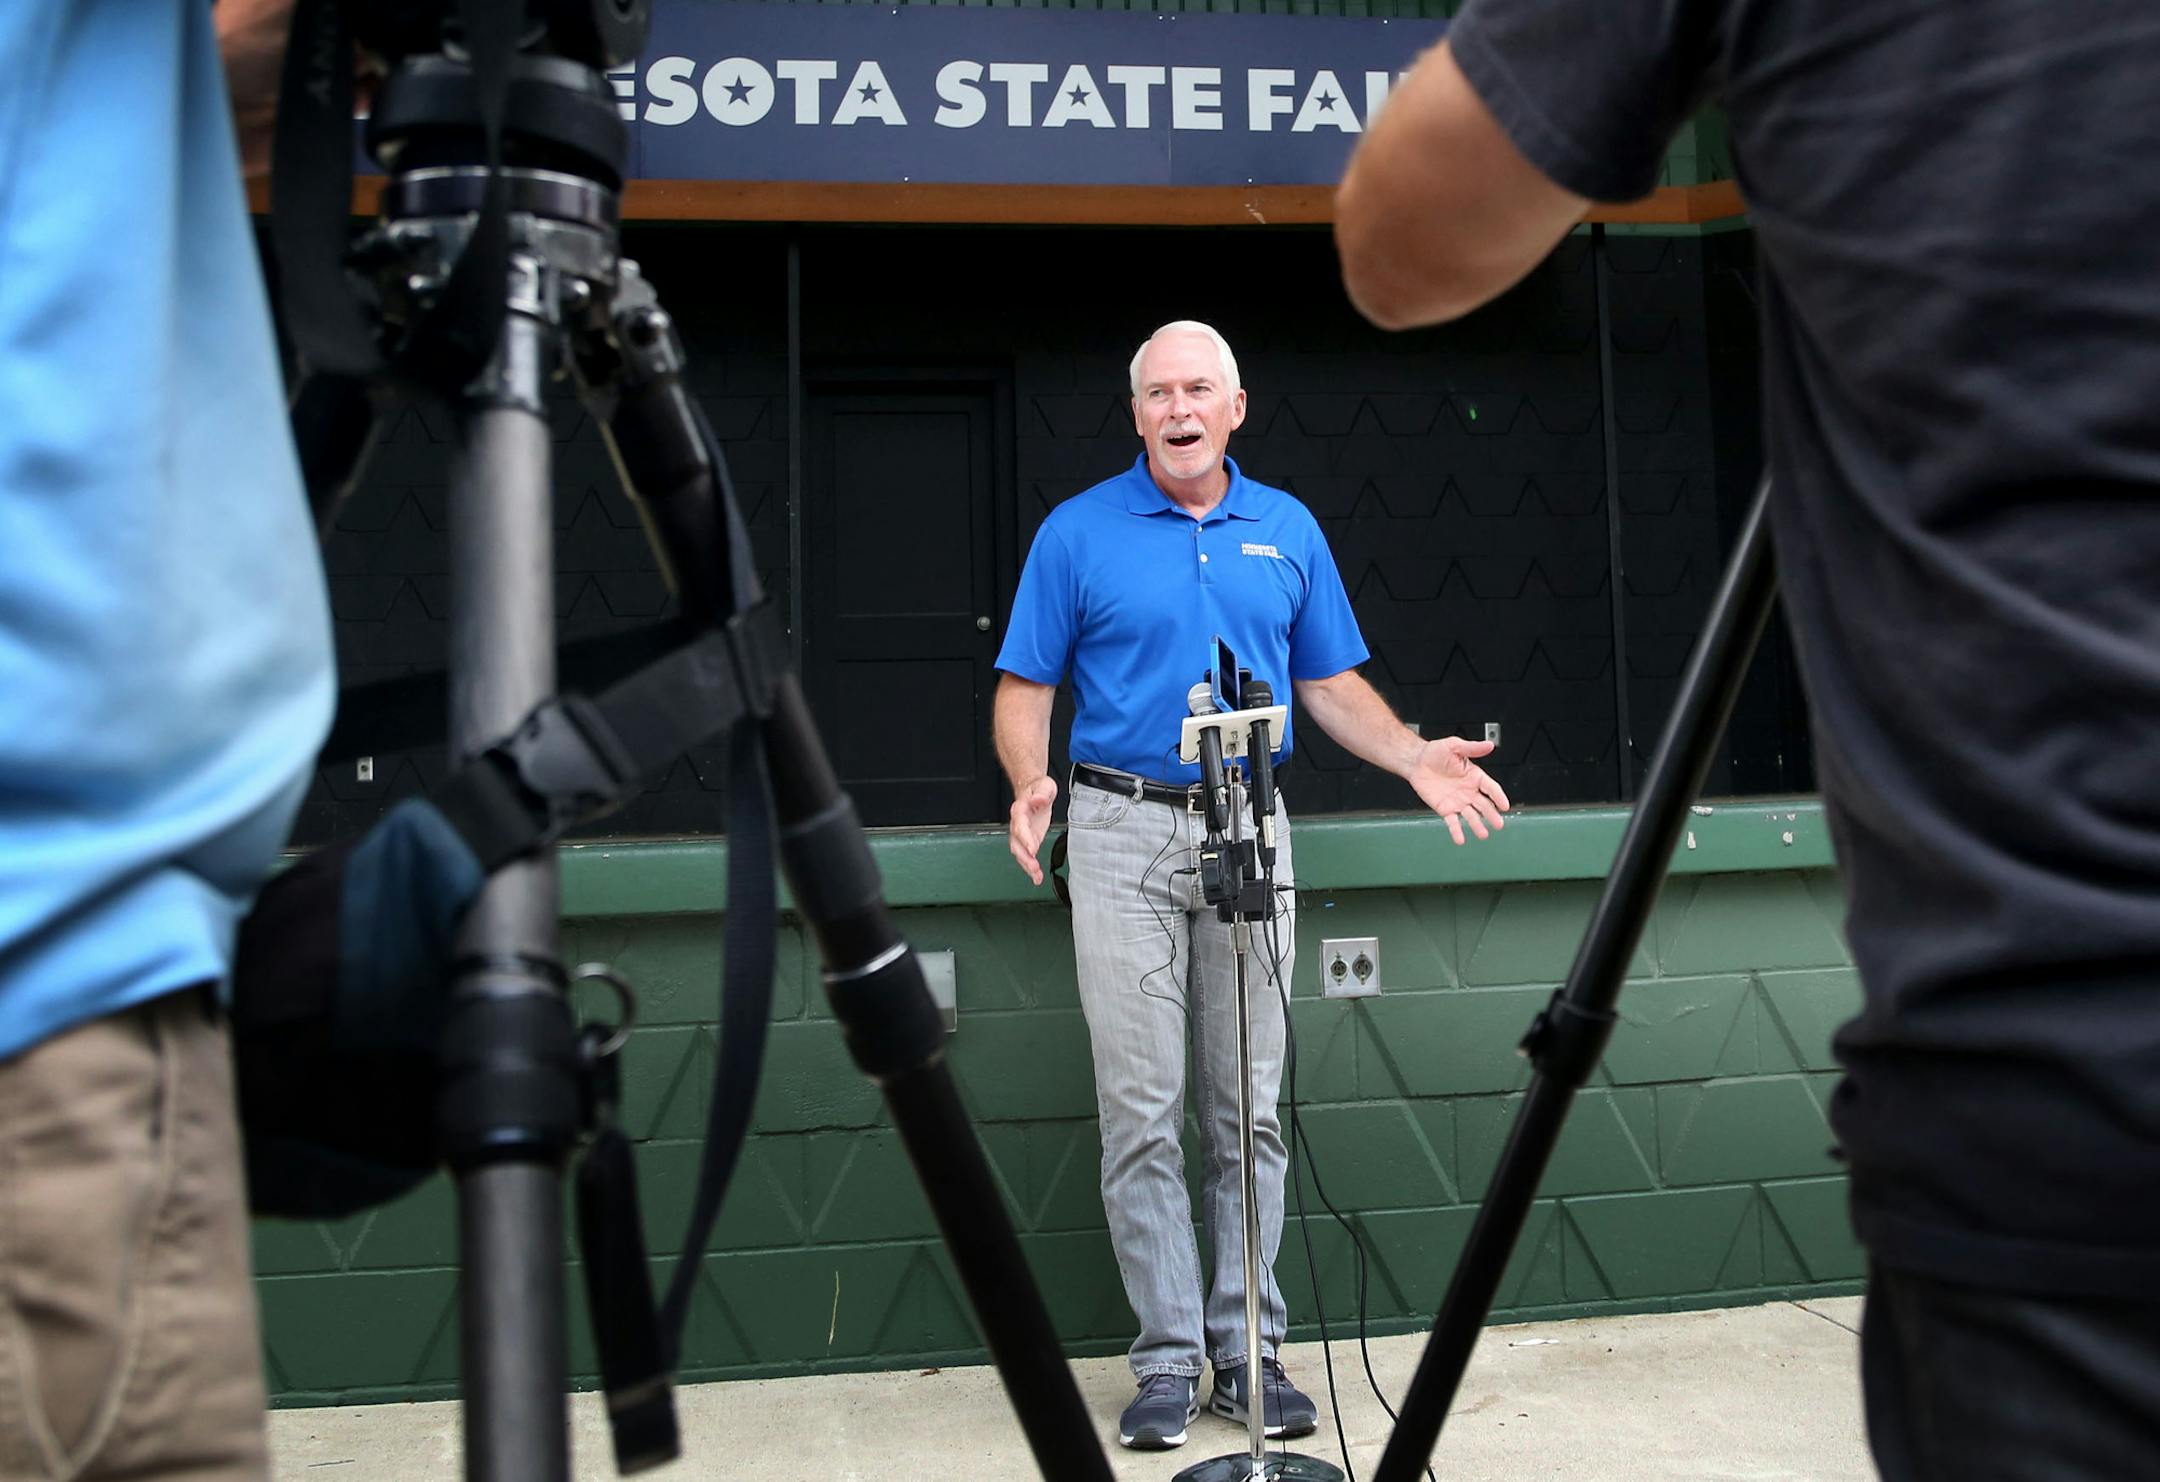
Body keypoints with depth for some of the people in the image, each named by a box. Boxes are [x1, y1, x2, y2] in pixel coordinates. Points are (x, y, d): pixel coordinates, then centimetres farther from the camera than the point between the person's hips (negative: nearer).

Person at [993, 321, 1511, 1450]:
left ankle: (1247, 1350, 17)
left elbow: (1330, 683, 15)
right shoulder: (1077, 532, 3)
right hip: (1122, 830, -2)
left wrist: (1416, 758, -1)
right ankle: (1167, 1357, 10)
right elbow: (1025, 687, 2)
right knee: (1141, 1111, -1)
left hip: (1250, 829, 3)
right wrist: (1030, 786, -17)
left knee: (1250, 1108, 6)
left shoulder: (1288, 530, 12)